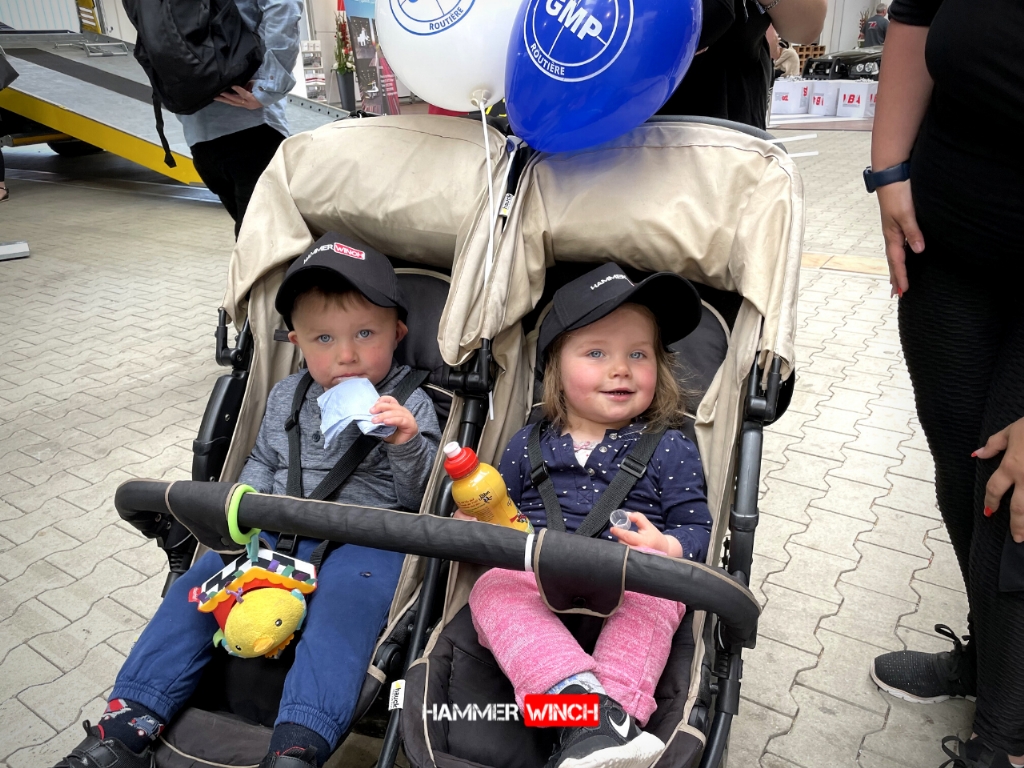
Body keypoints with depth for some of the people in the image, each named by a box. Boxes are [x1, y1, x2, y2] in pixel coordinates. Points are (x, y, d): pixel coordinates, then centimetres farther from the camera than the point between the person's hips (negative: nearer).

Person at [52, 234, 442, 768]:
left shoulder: (409, 406, -2)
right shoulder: (286, 398, 12)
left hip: (362, 538, -4)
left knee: (342, 609, -33)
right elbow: (262, 461, 25)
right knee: (195, 590, -8)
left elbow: (422, 495, -5)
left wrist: (407, 444, -24)